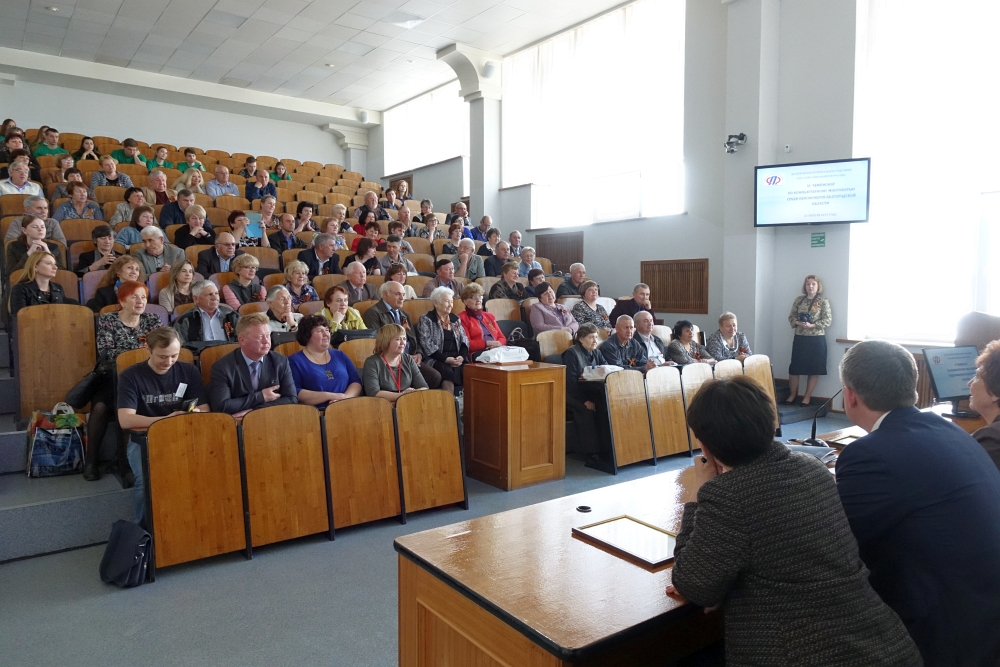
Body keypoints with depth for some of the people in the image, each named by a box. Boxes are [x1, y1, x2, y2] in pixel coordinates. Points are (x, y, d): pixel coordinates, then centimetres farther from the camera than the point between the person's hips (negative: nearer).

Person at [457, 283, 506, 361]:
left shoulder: (489, 316, 28)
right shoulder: (462, 318, 6)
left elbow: (502, 338, 21)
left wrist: (497, 343, -3)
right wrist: (487, 343, -13)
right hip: (476, 354, -7)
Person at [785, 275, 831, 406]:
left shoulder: (823, 301, -2)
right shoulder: (799, 300, 7)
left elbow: (828, 320, -7)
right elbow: (791, 317, 8)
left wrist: (812, 325, -18)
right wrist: (798, 323, -13)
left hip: (817, 339, -2)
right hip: (799, 338, 3)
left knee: (814, 369, 3)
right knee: (794, 367, 3)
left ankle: (807, 396, 13)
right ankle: (792, 394, 18)